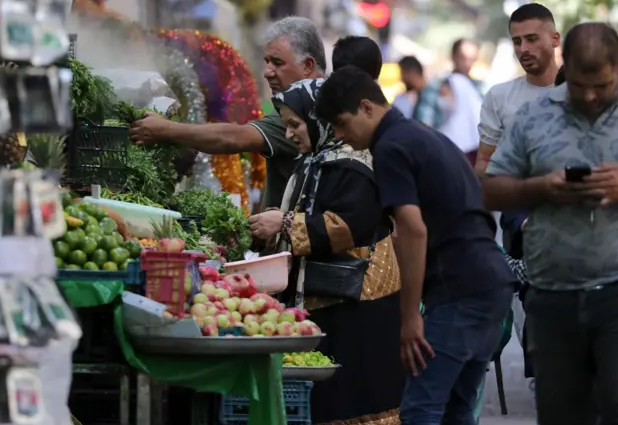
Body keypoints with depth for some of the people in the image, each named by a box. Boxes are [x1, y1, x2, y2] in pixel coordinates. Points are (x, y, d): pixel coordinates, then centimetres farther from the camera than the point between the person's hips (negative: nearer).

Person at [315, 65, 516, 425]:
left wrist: (410, 316, -15)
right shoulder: (425, 136, 22)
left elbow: (414, 230, -17)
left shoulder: (391, 147, -8)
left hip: (459, 290, -10)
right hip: (494, 283, 10)